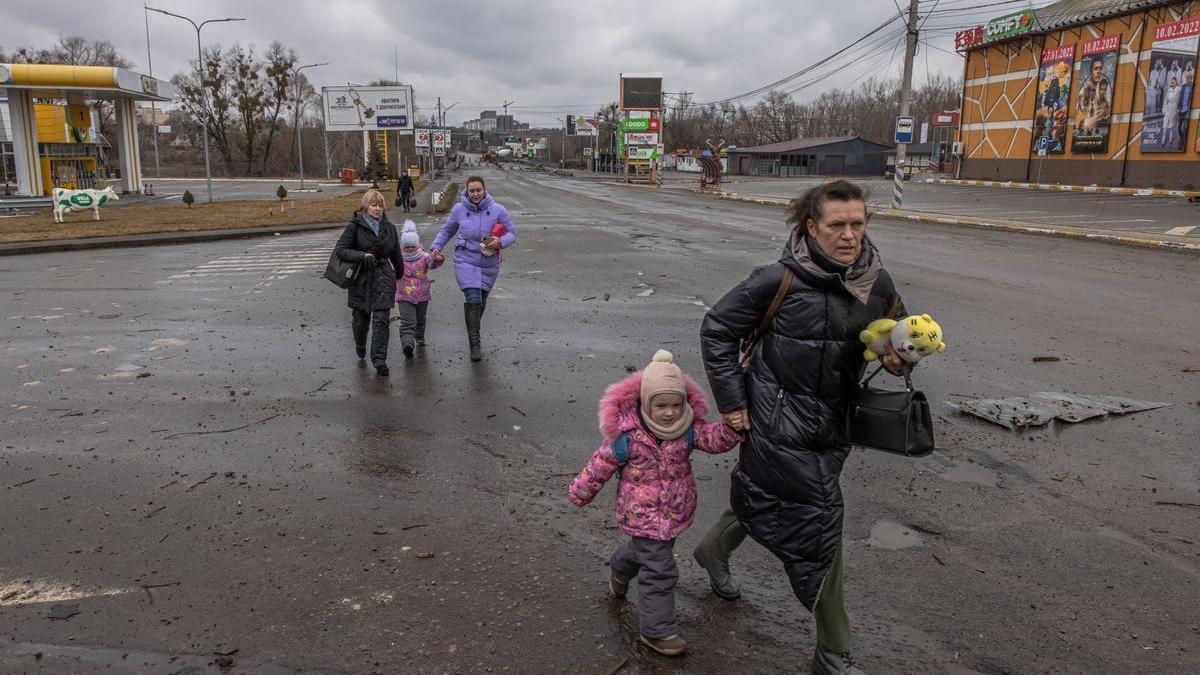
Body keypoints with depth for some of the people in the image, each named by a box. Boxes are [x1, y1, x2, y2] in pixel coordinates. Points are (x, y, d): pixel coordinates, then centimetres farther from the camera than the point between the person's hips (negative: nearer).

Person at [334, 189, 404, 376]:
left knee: (381, 319, -7)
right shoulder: (354, 226, -6)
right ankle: (360, 347, 42)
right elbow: (339, 249, -11)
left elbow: (396, 255, 16)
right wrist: (363, 256, -22)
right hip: (361, 279, -1)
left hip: (384, 278, 1)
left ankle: (379, 360, -4)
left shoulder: (389, 227, 5)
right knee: (361, 318, 12)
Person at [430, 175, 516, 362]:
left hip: (489, 263, 2)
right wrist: (435, 247, 3)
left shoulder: (498, 210, -5)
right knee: (473, 300, -16)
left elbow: (512, 233, 0)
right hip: (466, 261, -2)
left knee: (481, 301, 14)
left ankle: (473, 334, 39)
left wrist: (500, 242, -19)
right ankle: (475, 344, -11)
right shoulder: (459, 209, -3)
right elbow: (446, 231, 13)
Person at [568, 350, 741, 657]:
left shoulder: (688, 427, -11)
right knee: (660, 571, -4)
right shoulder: (626, 433, -22)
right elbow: (600, 465, -11)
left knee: (648, 549, 29)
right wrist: (580, 493, 1)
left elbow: (714, 439, -23)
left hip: (676, 510, 6)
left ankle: (620, 569, 61)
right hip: (643, 514, -5)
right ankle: (656, 630, 14)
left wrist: (731, 425, -44)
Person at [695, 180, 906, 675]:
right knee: (817, 522, -5)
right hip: (780, 421, -6)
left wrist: (898, 355, -9)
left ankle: (715, 549, 55)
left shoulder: (877, 282, -3)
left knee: (763, 495, 23)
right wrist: (732, 402, -10)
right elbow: (717, 330, -9)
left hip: (831, 421, 6)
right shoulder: (781, 279, -19)